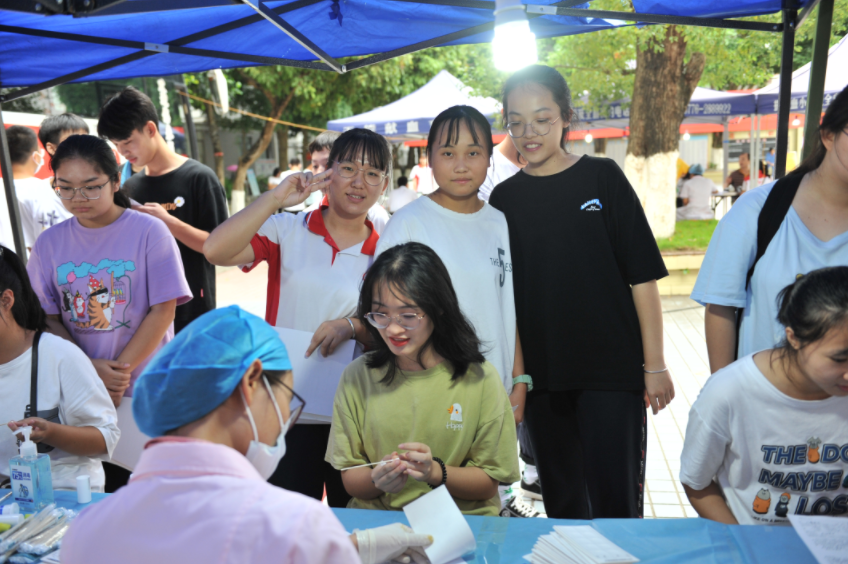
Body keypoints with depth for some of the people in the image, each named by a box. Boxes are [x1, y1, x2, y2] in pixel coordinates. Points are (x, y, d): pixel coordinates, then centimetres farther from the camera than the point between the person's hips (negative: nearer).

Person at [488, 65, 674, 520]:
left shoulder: (602, 178, -2)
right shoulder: (504, 199, 5)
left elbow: (642, 277, -3)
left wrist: (655, 365, -5)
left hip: (612, 370, -3)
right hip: (542, 378, 3)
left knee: (615, 499, 0)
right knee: (562, 501, 16)